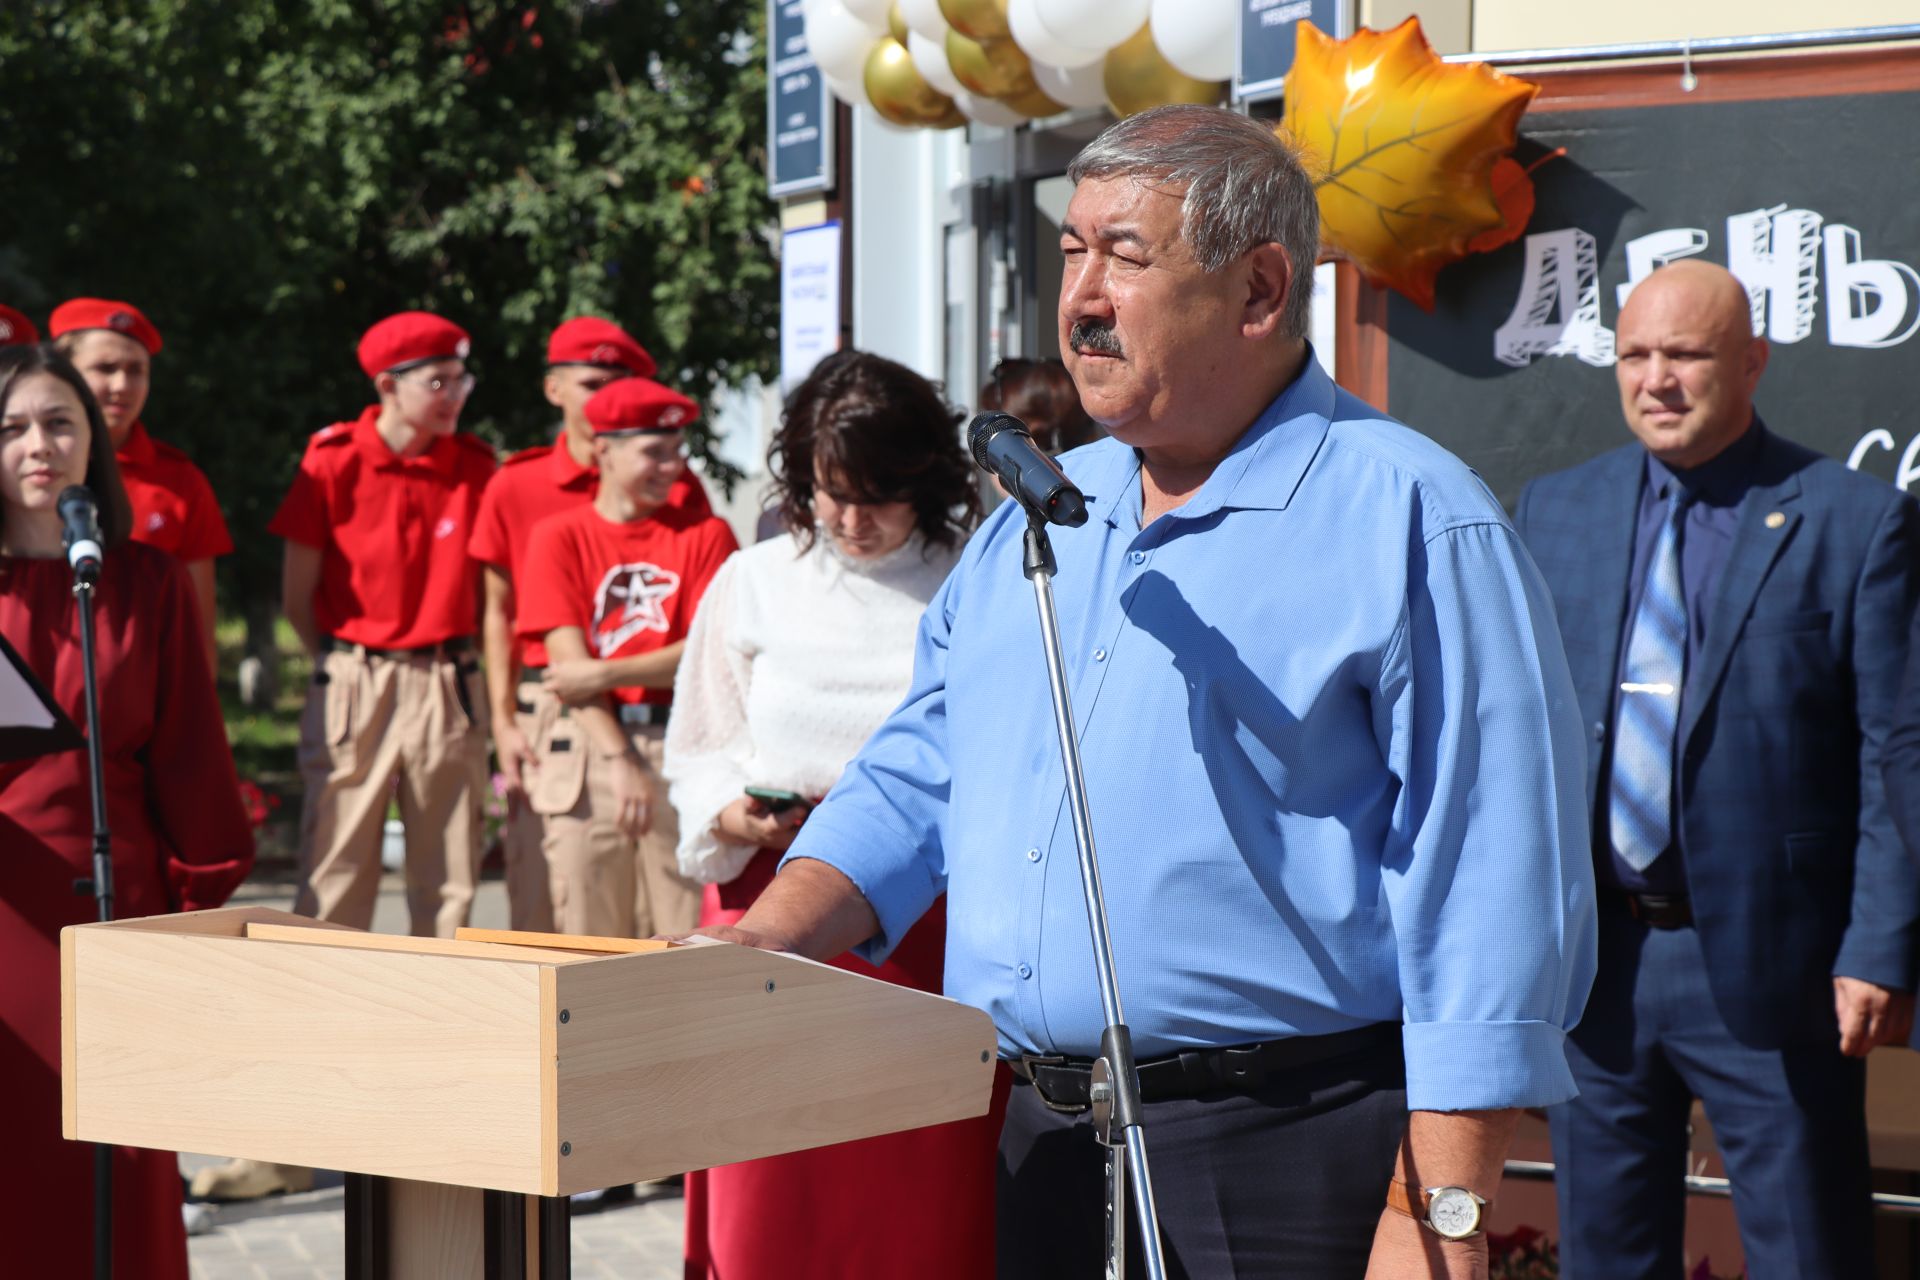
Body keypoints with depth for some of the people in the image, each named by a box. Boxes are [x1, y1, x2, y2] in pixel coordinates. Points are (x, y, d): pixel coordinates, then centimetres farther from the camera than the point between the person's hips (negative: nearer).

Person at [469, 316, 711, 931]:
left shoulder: (676, 488, 5)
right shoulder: (516, 486, 6)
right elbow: (499, 613, 11)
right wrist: (503, 722, 3)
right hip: (548, 708, 1)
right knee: (538, 884, 0)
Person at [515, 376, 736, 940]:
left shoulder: (705, 535, 7)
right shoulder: (560, 537, 5)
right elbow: (568, 659, -2)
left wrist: (607, 672, -11)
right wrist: (620, 759, -11)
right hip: (589, 749, 0)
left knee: (686, 928, -3)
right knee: (588, 925, 0)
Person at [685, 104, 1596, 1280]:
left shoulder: (1409, 522, -10)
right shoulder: (1036, 520, 13)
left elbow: (1491, 885, -16)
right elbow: (918, 781, 18)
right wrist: (770, 940, 0)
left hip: (1287, 1160, -6)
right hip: (1045, 1145, 7)